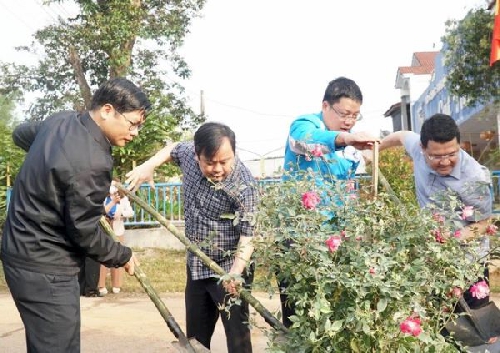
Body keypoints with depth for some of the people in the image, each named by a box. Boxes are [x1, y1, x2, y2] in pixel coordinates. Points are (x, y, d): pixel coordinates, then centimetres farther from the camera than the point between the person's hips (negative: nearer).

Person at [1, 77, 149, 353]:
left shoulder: (61, 120, 3)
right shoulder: (91, 162, -26)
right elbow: (84, 232, -18)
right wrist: (122, 256, -2)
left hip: (23, 250, 10)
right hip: (43, 267, -10)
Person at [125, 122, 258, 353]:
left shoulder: (243, 186, -26)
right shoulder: (189, 153, -9)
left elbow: (248, 235, -25)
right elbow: (172, 149, 16)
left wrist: (235, 273, -40)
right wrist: (149, 165, 0)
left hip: (229, 269, -6)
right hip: (196, 266, 7)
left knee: (237, 334, -5)